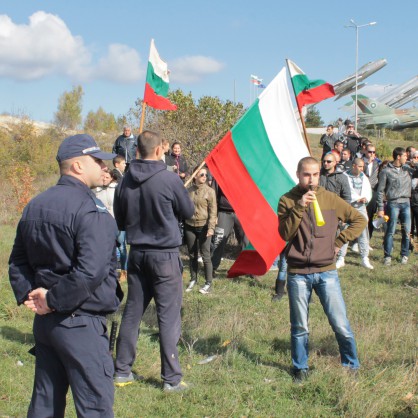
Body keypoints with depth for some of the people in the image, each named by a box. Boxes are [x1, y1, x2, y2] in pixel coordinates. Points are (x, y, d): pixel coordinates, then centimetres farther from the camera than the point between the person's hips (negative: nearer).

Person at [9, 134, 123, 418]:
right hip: (80, 324, -8)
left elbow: (18, 261, 14)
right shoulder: (91, 210, -16)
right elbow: (91, 271, -26)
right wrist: (53, 301, -16)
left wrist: (27, 294, 2)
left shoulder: (35, 206, 11)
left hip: (43, 321, 8)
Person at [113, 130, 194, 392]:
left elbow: (120, 221, 10)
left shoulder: (126, 181, 0)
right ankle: (172, 378, 6)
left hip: (137, 254, 5)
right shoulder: (169, 179, -15)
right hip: (165, 255, -5)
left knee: (132, 312, 13)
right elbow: (188, 212, 0)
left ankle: (122, 371, 22)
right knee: (169, 317, 1)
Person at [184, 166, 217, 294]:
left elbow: (213, 211, -7)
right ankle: (193, 279, 27)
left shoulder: (209, 191, -5)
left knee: (205, 255, -2)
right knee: (192, 255, 12)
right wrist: (183, 224, 12)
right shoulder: (189, 191, 4)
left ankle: (208, 283, 7)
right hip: (190, 227, 3)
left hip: (204, 227, -3)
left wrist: (211, 227, -15)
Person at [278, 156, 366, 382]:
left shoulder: (330, 199, 2)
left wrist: (338, 241, 2)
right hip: (298, 273, 0)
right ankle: (300, 369, 26)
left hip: (326, 272, 1)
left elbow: (359, 220, 10)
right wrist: (299, 207, -20)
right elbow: (285, 233, -11)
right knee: (299, 327, 9)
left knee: (341, 325, 1)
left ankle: (352, 367, 19)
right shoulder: (287, 200, 0)